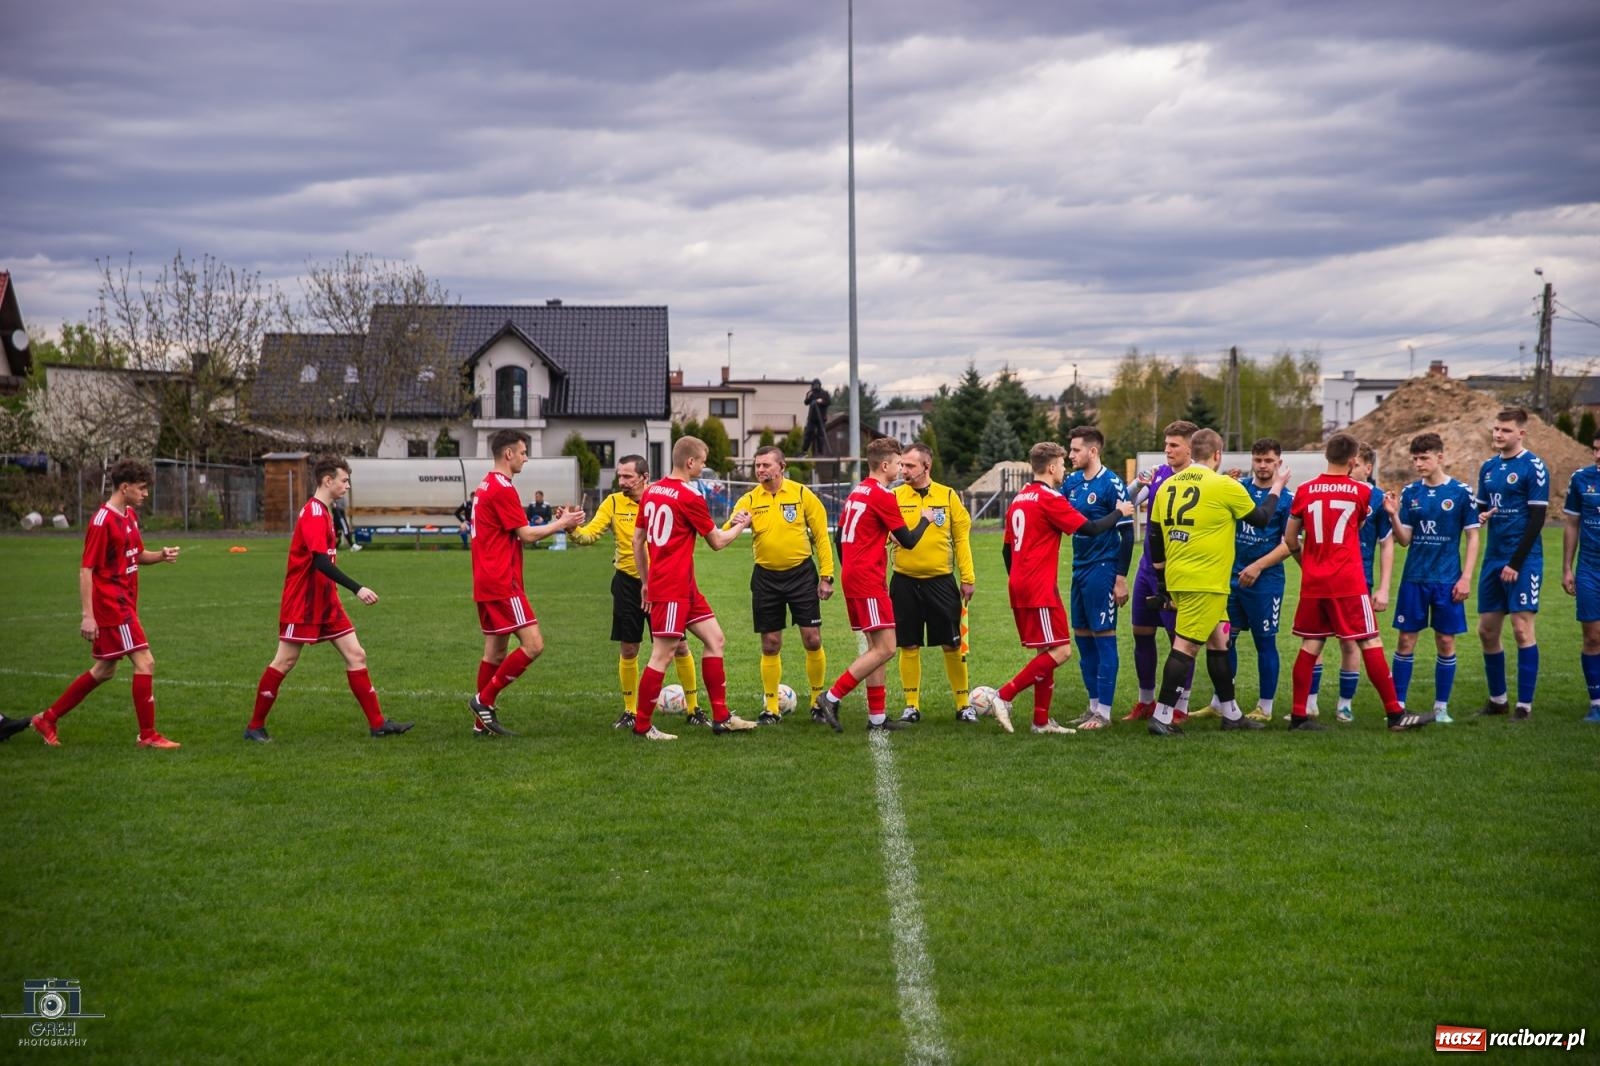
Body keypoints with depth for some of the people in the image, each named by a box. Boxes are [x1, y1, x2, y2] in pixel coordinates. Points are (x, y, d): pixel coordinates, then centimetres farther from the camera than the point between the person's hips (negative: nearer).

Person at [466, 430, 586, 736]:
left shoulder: (485, 487, 17)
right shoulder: (503, 489, -14)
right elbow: (527, 535, -14)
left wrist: (555, 523, 12)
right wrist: (561, 523, 0)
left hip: (486, 582, 10)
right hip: (502, 583, -10)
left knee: (496, 648, 12)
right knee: (533, 644, -11)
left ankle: (483, 721, 14)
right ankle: (485, 700, -7)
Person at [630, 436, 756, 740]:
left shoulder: (651, 492, 9)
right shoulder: (689, 497, -14)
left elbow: (637, 540, 14)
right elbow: (717, 542, -4)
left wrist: (645, 581, 22)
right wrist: (741, 525, 15)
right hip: (673, 587, -9)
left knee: (714, 639, 12)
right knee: (663, 654, -4)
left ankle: (721, 718, 14)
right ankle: (642, 726, 3)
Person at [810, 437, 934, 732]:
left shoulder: (856, 492, 14)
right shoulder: (883, 496, -12)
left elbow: (841, 537, 19)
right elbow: (908, 541, -10)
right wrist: (925, 520, 8)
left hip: (852, 578, 10)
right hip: (869, 582, -10)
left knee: (876, 647, 12)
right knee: (885, 648, -9)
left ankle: (877, 716, 11)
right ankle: (830, 699, -11)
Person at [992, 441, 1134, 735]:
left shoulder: (1018, 499, 14)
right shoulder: (1050, 499, -11)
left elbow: (1006, 548, 20)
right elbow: (1089, 529, -13)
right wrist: (1119, 512, 3)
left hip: (1018, 586, 9)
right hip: (1040, 588, -9)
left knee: (1045, 651, 13)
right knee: (1061, 650, -8)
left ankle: (1041, 720, 13)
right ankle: (1004, 697, -13)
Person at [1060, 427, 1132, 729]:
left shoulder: (1112, 485, -12)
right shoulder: (1072, 482, 9)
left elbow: (1127, 533, -12)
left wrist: (1121, 578, -15)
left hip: (1102, 570, -8)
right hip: (1080, 569, 8)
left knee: (1103, 637, -4)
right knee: (1082, 637, 11)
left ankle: (1104, 712, 1)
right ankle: (1094, 705, 20)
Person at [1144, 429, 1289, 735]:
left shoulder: (1168, 486, 8)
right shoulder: (1224, 486, -9)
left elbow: (1154, 535, 12)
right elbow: (1261, 518, 5)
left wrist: (1162, 579, 21)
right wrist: (1277, 487, 22)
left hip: (1176, 579, 7)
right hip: (1205, 582, -7)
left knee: (1217, 641, 17)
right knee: (1186, 646, -5)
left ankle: (1231, 713, 24)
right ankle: (1162, 717, -7)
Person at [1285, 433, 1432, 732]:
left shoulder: (1305, 491, 3)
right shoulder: (1361, 491, -3)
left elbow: (1290, 538, 8)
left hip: (1312, 583, 3)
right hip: (1348, 583, -3)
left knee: (1310, 646, 9)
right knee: (1370, 644, 0)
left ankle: (1298, 715, 8)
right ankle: (1395, 714, 3)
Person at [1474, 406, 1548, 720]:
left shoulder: (1533, 467, -8)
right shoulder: (1488, 467, 12)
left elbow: (1537, 518, -12)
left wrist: (1516, 562, -15)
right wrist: (1480, 516, -5)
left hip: (1522, 561, -7)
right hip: (1493, 559, 7)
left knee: (1522, 629, -5)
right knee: (1487, 630, 8)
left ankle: (1525, 705, 0)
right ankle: (1497, 699, 21)